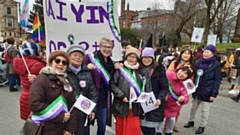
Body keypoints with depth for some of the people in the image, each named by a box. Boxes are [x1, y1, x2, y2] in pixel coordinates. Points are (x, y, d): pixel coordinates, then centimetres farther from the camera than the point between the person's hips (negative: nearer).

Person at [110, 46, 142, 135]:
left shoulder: (139, 72, 11)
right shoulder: (120, 70, -4)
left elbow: (142, 88, 20)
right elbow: (112, 84, -9)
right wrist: (121, 96, -15)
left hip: (134, 107, 4)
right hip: (121, 106, -3)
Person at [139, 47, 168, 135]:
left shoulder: (159, 69, -6)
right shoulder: (139, 69, 5)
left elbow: (164, 88, -6)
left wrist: (160, 99, -20)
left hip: (154, 104, -4)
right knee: (143, 128, 9)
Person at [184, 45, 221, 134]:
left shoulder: (216, 65, -11)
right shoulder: (199, 62, 3)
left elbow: (217, 80, -11)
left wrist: (214, 94, -16)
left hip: (207, 92, -5)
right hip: (197, 90, 5)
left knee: (204, 111, 9)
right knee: (193, 107, 18)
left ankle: (202, 126, 27)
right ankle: (191, 121, 39)